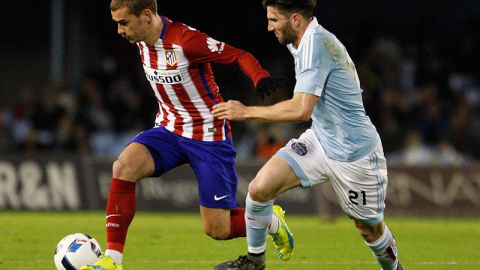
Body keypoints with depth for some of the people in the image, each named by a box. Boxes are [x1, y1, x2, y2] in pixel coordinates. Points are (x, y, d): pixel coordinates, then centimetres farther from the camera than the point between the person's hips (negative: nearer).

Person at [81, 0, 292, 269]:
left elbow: (239, 56, -19)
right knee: (124, 166, -24)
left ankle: (271, 220, 29)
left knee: (217, 230, -4)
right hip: (169, 130, 6)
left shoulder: (186, 40, -24)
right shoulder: (142, 39, -2)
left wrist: (261, 77, -39)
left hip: (209, 136, -6)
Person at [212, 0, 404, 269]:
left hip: (354, 154, -8)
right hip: (319, 141, 8)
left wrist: (247, 111, -23)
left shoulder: (316, 43, -26)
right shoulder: (303, 42, 2)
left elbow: (301, 109, -33)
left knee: (369, 228, 10)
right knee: (260, 187, -10)